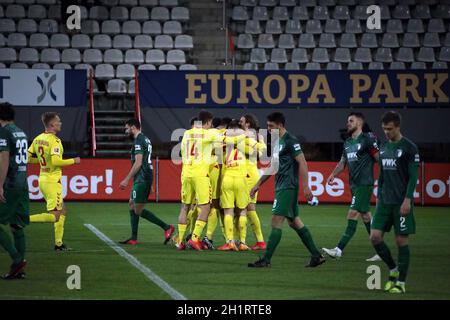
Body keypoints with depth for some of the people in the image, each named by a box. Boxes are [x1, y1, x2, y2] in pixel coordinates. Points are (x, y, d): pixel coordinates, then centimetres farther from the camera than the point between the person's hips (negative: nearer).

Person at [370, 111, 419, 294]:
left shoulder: (409, 148, -7)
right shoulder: (384, 147, 13)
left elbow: (413, 177, -10)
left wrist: (407, 200, -17)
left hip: (401, 203, -6)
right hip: (384, 202, 6)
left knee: (401, 241, -2)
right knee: (375, 237, -2)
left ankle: (401, 282, 6)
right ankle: (393, 270, 18)